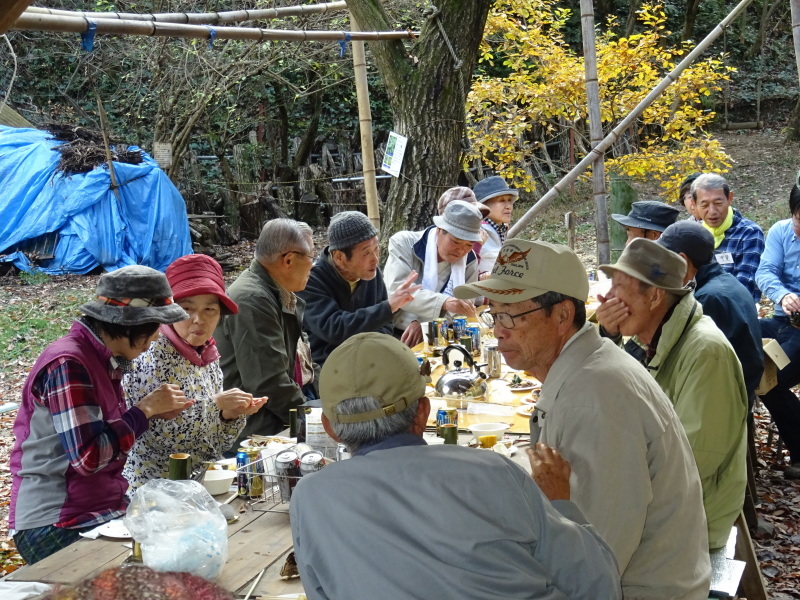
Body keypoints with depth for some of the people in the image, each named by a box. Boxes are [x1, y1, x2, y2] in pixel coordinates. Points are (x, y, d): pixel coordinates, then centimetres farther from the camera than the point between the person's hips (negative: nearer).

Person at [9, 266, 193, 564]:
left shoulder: (103, 358, 8)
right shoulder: (67, 364, -19)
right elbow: (88, 457, -24)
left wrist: (154, 411, 2)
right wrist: (145, 409, -15)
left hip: (105, 509, 8)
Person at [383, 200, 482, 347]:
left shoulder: (469, 261, 5)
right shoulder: (404, 243, -6)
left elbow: (460, 310, -2)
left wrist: (422, 323, -20)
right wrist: (443, 302, -34)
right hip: (393, 334, -4)